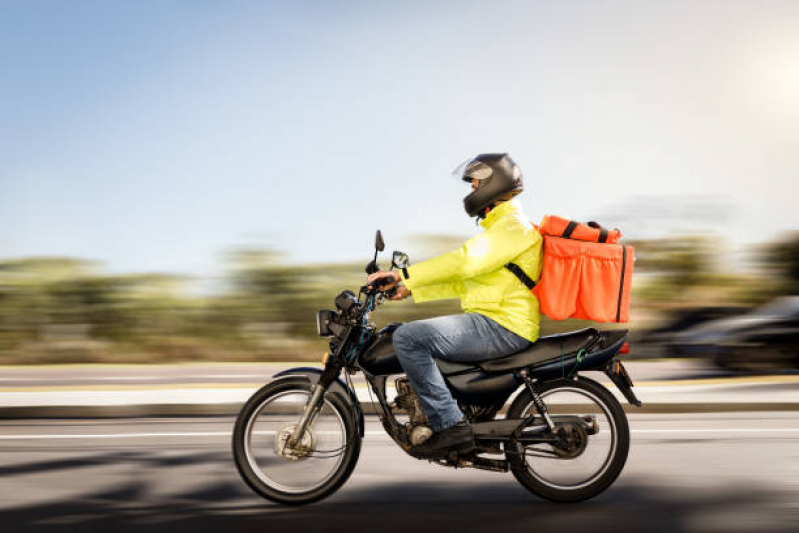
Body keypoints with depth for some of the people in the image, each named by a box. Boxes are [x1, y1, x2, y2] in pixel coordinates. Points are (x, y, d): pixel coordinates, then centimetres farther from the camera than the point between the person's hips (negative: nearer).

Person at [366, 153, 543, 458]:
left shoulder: (513, 225, -10)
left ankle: (450, 426, -21)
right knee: (411, 334, 23)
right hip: (489, 322, 11)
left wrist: (404, 275, -22)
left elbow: (464, 261, -24)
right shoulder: (498, 227, 23)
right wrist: (411, 288, 20)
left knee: (408, 337, -22)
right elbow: (465, 281, 25)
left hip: (502, 327, -11)